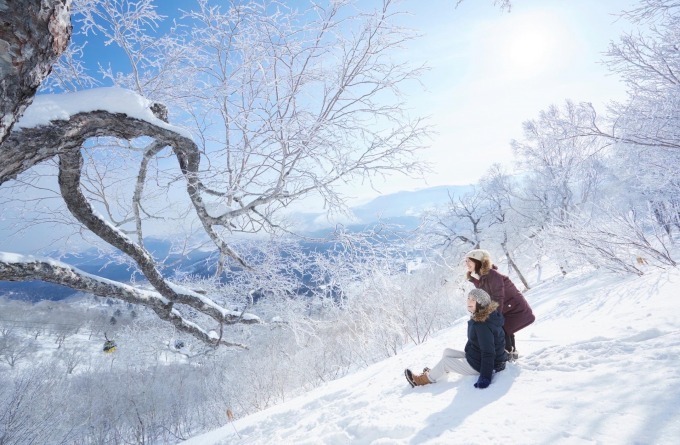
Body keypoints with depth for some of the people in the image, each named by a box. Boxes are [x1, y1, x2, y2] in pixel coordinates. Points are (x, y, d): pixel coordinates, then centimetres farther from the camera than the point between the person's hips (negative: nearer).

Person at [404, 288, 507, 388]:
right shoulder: (478, 318, 2)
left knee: (445, 361, -2)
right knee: (447, 351, 13)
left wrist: (485, 377, -32)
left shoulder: (483, 325, -29)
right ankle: (432, 374, 26)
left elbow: (488, 353, -31)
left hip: (480, 365, -9)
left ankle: (426, 379, 18)